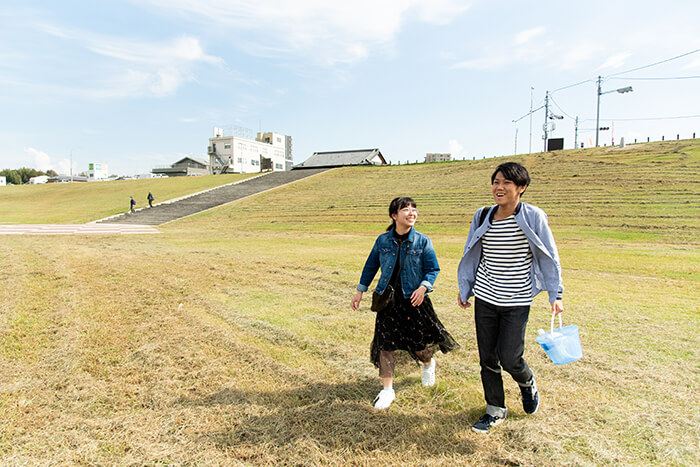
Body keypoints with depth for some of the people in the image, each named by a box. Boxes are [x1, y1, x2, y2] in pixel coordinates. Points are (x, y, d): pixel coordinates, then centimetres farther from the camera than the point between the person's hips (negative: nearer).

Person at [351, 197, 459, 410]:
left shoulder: (422, 241, -4)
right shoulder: (382, 240, 0)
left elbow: (432, 269, -1)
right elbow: (370, 266, 10)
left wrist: (423, 287, -20)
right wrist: (360, 292, 12)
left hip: (413, 299, -1)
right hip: (388, 299, 1)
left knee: (420, 341, 9)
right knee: (384, 343, 1)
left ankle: (428, 365, 46)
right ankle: (387, 390, 16)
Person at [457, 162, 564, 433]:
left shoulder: (533, 217, -8)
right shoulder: (483, 217, 3)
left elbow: (549, 256, 0)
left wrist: (555, 294, -1)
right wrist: (464, 289, 17)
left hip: (517, 301, -3)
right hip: (485, 298, 4)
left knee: (509, 358, -2)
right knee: (487, 357, 8)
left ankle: (527, 383, 35)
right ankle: (495, 411, 29)